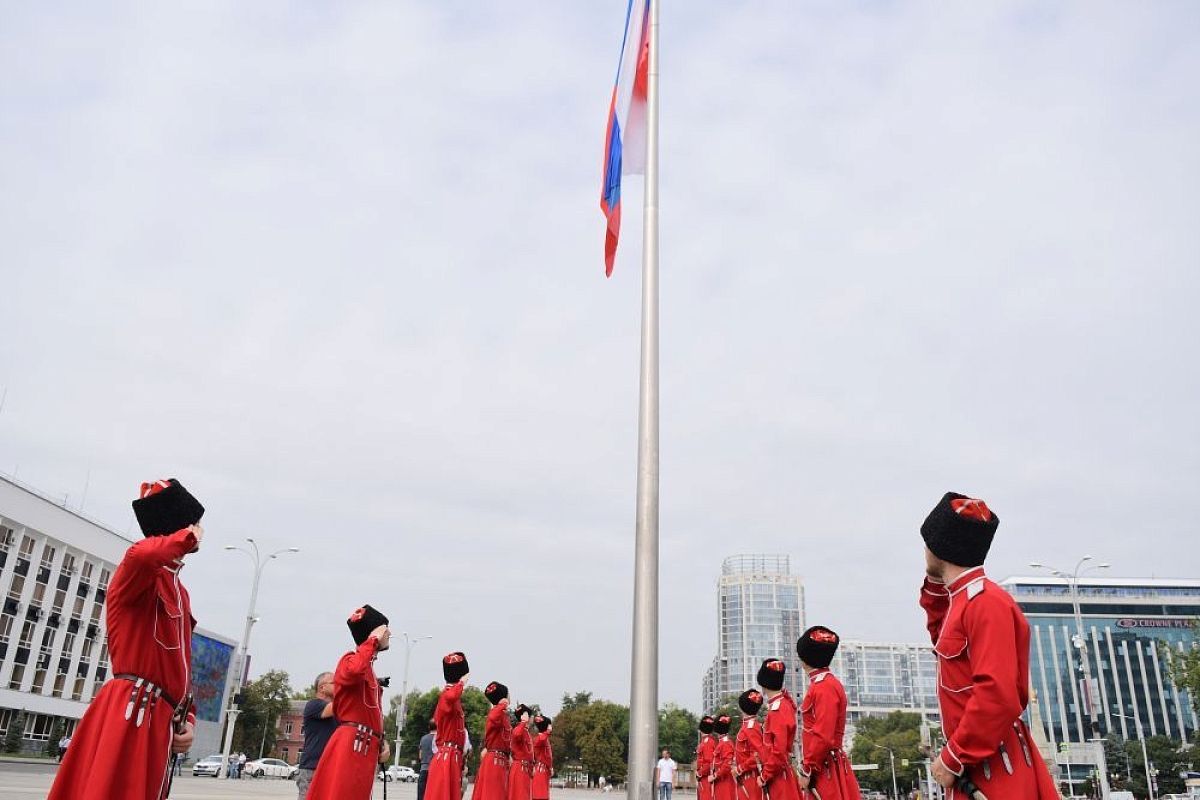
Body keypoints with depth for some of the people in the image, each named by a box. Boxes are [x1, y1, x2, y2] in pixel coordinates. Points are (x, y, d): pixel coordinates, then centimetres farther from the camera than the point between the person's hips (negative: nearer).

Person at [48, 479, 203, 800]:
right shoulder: (143, 574, -7)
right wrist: (187, 537, -18)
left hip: (158, 720, 9)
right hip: (130, 714, -9)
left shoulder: (178, 591, 20)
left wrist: (187, 720, 13)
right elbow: (142, 555, -36)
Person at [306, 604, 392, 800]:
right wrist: (373, 641, -21)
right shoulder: (351, 660, -7)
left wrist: (381, 742, 15)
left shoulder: (368, 667, 22)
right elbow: (354, 671, -35)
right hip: (350, 746, -10)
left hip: (364, 747, 10)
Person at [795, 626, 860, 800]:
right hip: (822, 769, 9)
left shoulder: (825, 686, -15)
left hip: (825, 772, -9)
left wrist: (806, 771, -15)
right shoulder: (820, 684, 14)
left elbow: (822, 737, -21)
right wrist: (809, 768, 17)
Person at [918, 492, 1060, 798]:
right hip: (975, 767, 9)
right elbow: (945, 639, 34)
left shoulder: (987, 602, -18)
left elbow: (997, 695, -25)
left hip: (991, 773, -9)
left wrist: (952, 760, -19)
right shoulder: (964, 599, 11)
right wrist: (934, 583, 19)